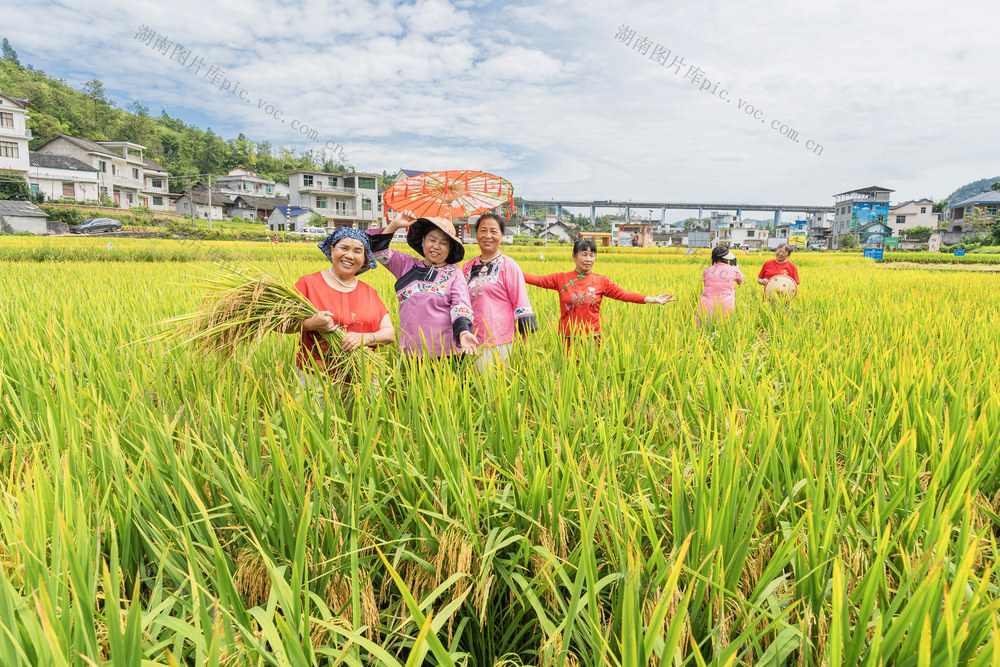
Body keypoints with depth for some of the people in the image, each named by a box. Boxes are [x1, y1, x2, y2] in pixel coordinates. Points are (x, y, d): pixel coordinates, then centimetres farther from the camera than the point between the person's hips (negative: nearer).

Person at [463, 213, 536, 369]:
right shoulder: (468, 267, 13)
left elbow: (521, 303, -5)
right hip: (473, 342, 5)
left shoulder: (508, 265, -1)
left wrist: (526, 342, -10)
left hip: (500, 344, -4)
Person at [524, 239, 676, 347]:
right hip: (568, 338, 0)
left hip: (592, 337, 0)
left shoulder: (601, 281, 4)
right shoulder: (561, 279, 2)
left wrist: (652, 299, -5)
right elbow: (538, 280, -1)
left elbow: (623, 294, 2)